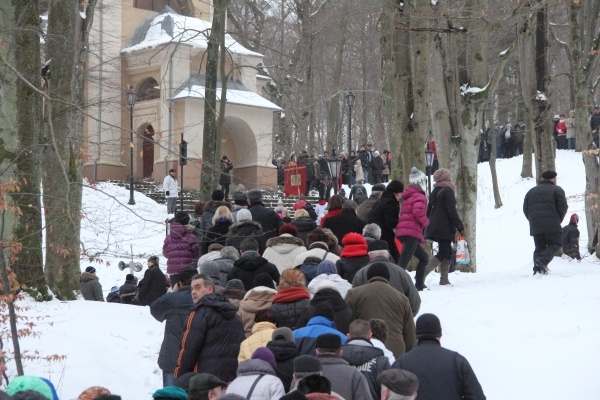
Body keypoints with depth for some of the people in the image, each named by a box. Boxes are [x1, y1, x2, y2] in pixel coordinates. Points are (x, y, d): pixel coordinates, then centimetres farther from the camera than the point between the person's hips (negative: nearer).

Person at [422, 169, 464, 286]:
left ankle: (444, 279, 10)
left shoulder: (435, 192, 15)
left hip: (434, 227, 8)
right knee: (443, 254, -9)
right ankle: (422, 275, -20)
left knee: (447, 252, 14)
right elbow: (452, 211, -15)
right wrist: (460, 227, -13)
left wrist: (429, 225, 25)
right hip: (445, 228, -8)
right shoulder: (448, 191, -10)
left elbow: (428, 211, 19)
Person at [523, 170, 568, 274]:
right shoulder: (557, 190, 6)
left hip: (535, 226, 5)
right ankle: (543, 260, -21)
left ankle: (537, 269, -3)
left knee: (539, 247, 11)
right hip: (552, 225, -5)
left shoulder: (531, 191, 21)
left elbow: (525, 208, 15)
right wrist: (558, 221, 10)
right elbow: (563, 207, -2)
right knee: (554, 245, 3)